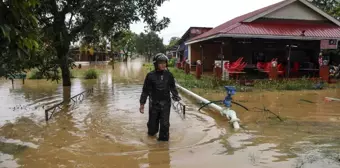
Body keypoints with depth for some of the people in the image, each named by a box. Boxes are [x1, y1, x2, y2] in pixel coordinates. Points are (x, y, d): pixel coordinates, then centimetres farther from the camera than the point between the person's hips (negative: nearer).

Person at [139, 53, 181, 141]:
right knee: (153, 122, 13)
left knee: (165, 123, 1)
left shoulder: (169, 75, -2)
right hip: (154, 103, -1)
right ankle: (152, 132, 45)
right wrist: (142, 103, -1)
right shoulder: (150, 75, -8)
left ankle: (163, 139, 18)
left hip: (166, 103, 1)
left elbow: (173, 87, 12)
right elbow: (145, 90, -2)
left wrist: (176, 96, -1)